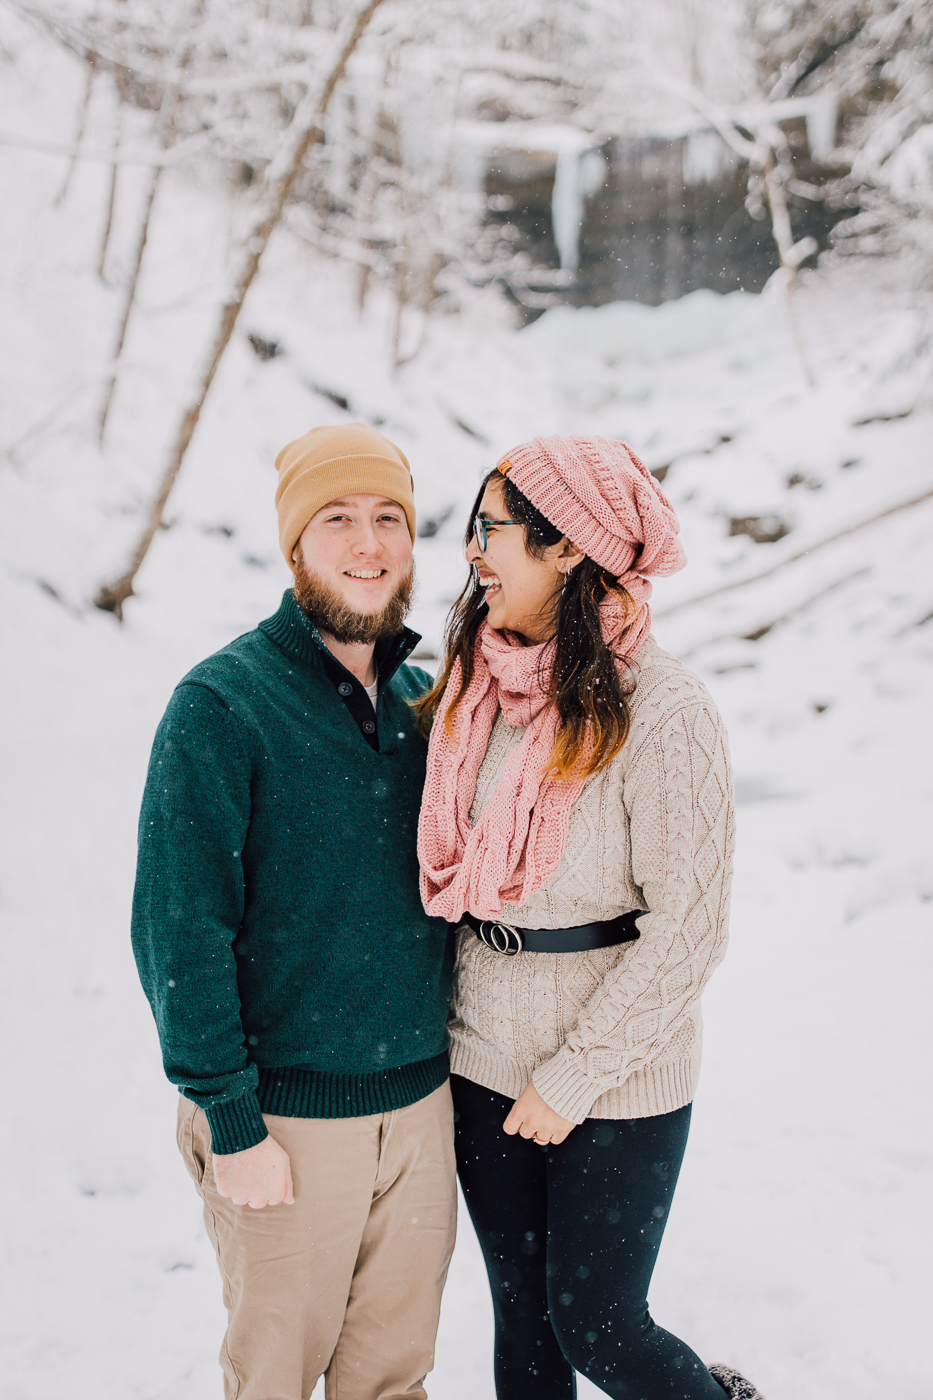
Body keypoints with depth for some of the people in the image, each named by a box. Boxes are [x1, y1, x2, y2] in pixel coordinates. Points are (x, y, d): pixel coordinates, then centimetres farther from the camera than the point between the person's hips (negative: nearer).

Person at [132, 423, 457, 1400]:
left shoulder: (426, 698, 5)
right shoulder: (221, 705, -14)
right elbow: (180, 930, -15)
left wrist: (459, 1067, 15)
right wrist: (230, 1124, -15)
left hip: (420, 1100, 5)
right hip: (284, 1118, -5)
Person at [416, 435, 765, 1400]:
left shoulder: (661, 713, -19)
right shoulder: (477, 685, 0)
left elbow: (685, 930, -17)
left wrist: (574, 1075, -14)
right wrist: (436, 1014, 6)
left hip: (619, 1083, -5)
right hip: (484, 1062, 6)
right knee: (521, 1319, 16)